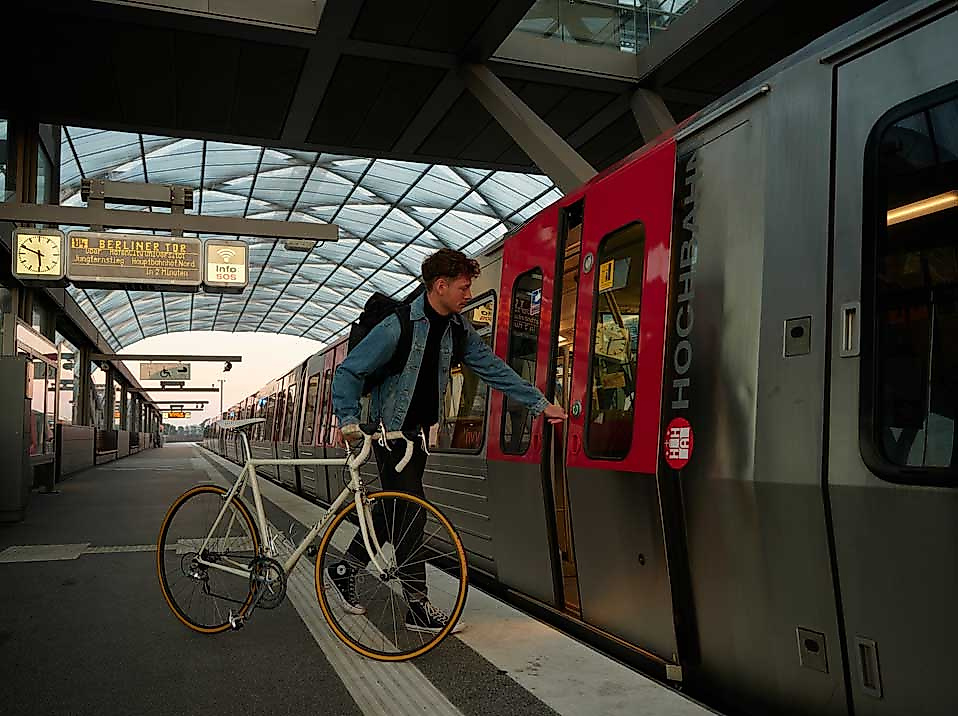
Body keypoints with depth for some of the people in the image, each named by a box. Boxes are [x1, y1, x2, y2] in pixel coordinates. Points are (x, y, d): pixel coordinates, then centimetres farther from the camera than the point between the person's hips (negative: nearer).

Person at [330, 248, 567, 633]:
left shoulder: (458, 329, 1)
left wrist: (540, 404, 5)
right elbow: (348, 372, -16)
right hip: (390, 431, -8)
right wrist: (349, 420, -27)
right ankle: (418, 607, 0)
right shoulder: (398, 326, -20)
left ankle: (345, 570, 32)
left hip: (418, 431, 8)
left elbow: (493, 367, 6)